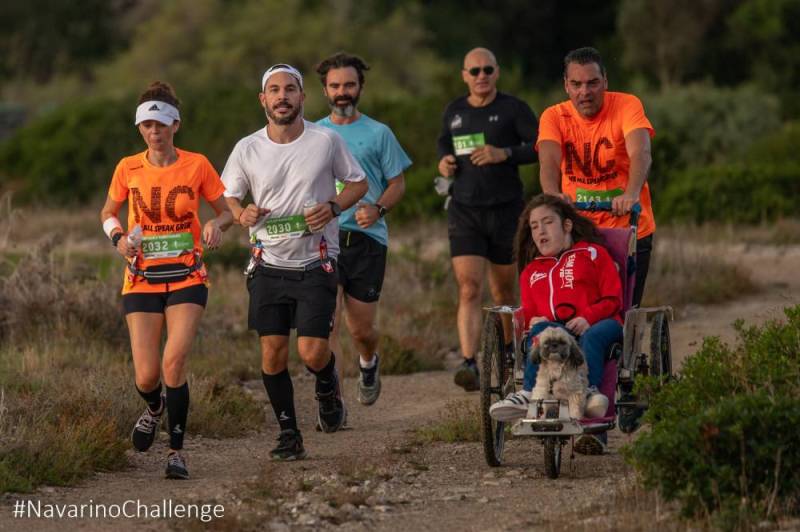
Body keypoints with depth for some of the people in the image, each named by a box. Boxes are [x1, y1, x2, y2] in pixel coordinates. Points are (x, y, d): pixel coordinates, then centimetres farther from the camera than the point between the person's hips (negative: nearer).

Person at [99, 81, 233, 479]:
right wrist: (119, 237, -6)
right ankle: (154, 408, 34)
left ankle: (176, 451, -4)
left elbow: (226, 210, 8)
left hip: (186, 279, -1)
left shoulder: (196, 165, -2)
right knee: (147, 376, -5)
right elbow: (108, 213, 16)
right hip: (141, 280, 1)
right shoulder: (128, 169, 1)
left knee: (174, 362, -19)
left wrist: (216, 226, -15)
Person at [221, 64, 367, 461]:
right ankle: (288, 435, 13)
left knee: (312, 352, -10)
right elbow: (227, 196, 11)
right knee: (272, 352, -1)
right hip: (269, 266, 2)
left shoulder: (326, 140, -5)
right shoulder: (247, 149, -1)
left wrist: (332, 207, -12)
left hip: (316, 264, -2)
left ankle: (328, 387, 25)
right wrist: (242, 215, -12)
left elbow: (358, 183, 8)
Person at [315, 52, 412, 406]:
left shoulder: (378, 133, 7)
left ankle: (368, 362, 39)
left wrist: (378, 209, -12)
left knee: (361, 329, 4)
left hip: (367, 239, -1)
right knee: (327, 323, -14)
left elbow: (397, 183, 7)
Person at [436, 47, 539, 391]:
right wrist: (444, 159, 6)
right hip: (464, 211, 2)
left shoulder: (513, 109, -3)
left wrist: (504, 154, -19)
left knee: (503, 291, 11)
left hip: (506, 209, -2)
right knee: (469, 289, -13)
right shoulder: (454, 112, 9)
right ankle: (469, 363, -22)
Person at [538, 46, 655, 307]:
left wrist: (631, 193, -43)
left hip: (628, 228, -1)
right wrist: (553, 195, -41)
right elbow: (549, 161, -19)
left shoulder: (627, 105, -8)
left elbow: (641, 154, -24)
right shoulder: (554, 117, -2)